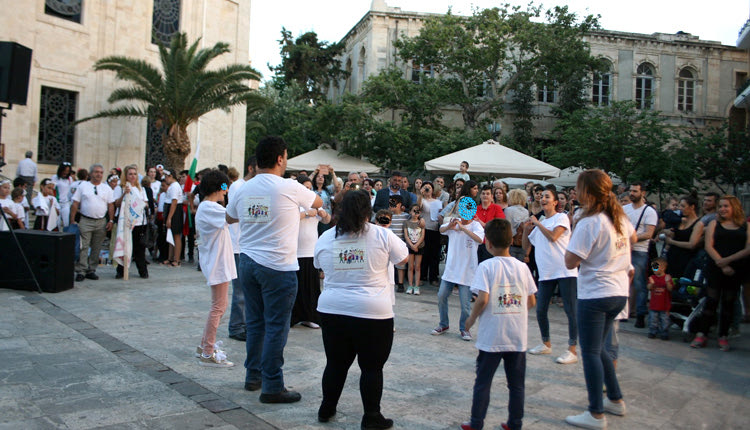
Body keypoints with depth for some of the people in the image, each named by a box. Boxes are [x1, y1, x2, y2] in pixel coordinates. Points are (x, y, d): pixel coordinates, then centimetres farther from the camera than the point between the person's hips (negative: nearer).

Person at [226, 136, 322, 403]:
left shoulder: (244, 189, 4)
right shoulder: (289, 188, -11)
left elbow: (229, 218, 23)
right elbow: (318, 203, 7)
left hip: (248, 263, 6)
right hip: (278, 267, -6)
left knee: (254, 323, 16)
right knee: (276, 328, 1)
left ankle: (253, 376, 28)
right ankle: (272, 388, 7)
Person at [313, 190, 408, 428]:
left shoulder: (325, 238, 2)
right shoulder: (381, 235, -8)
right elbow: (403, 258, 6)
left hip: (332, 310, 4)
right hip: (372, 312, -3)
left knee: (336, 363, 17)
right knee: (371, 367, 8)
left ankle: (326, 410, 28)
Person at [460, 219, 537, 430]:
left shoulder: (486, 267, -11)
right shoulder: (522, 267, 1)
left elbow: (483, 299, -19)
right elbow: (531, 302, 3)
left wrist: (471, 319, -4)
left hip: (491, 337, -3)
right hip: (518, 337, 3)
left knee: (483, 382, 9)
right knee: (517, 384, 14)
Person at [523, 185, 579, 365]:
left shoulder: (561, 217, -1)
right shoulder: (539, 224, 20)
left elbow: (553, 236, -19)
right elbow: (526, 247, 21)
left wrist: (537, 223, -6)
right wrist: (526, 229, 6)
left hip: (565, 271, -7)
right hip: (546, 273, 7)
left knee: (570, 310, -5)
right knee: (541, 311, 8)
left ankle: (572, 350, -2)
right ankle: (546, 344, 26)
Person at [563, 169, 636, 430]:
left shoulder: (589, 223, -18)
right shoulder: (620, 217, 7)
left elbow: (570, 262, -18)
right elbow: (633, 238, 29)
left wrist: (573, 231, -7)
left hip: (595, 294, -9)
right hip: (619, 292, 9)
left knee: (590, 352, -1)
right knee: (597, 348, 21)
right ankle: (616, 400, 30)